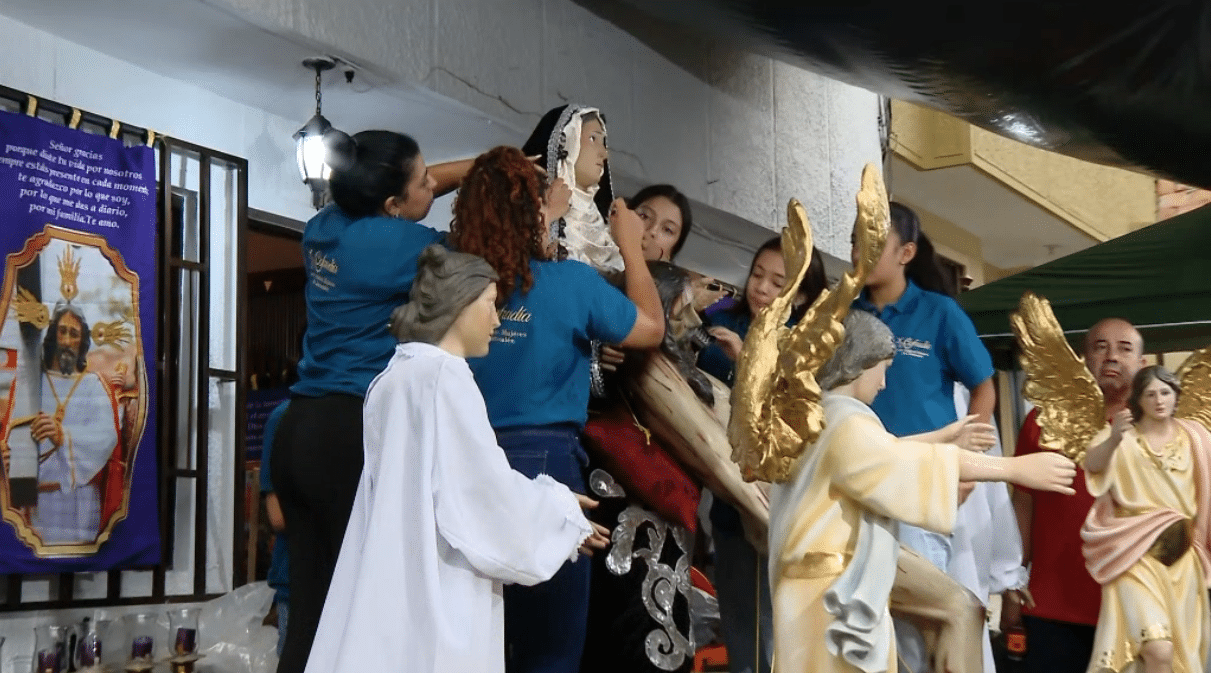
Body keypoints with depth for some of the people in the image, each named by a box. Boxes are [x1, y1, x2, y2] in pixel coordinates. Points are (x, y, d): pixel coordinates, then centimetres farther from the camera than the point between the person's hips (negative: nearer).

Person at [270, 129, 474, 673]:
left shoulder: (325, 226, 11)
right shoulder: (395, 241, -11)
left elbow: (427, 183, 25)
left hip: (301, 427, 8)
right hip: (355, 431, -8)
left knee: (310, 612, 7)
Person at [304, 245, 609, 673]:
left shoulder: (398, 375, 17)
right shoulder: (443, 374, -12)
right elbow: (484, 492, -15)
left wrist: (552, 508, 21)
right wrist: (560, 510, 3)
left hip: (392, 584, 9)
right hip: (432, 593, -9)